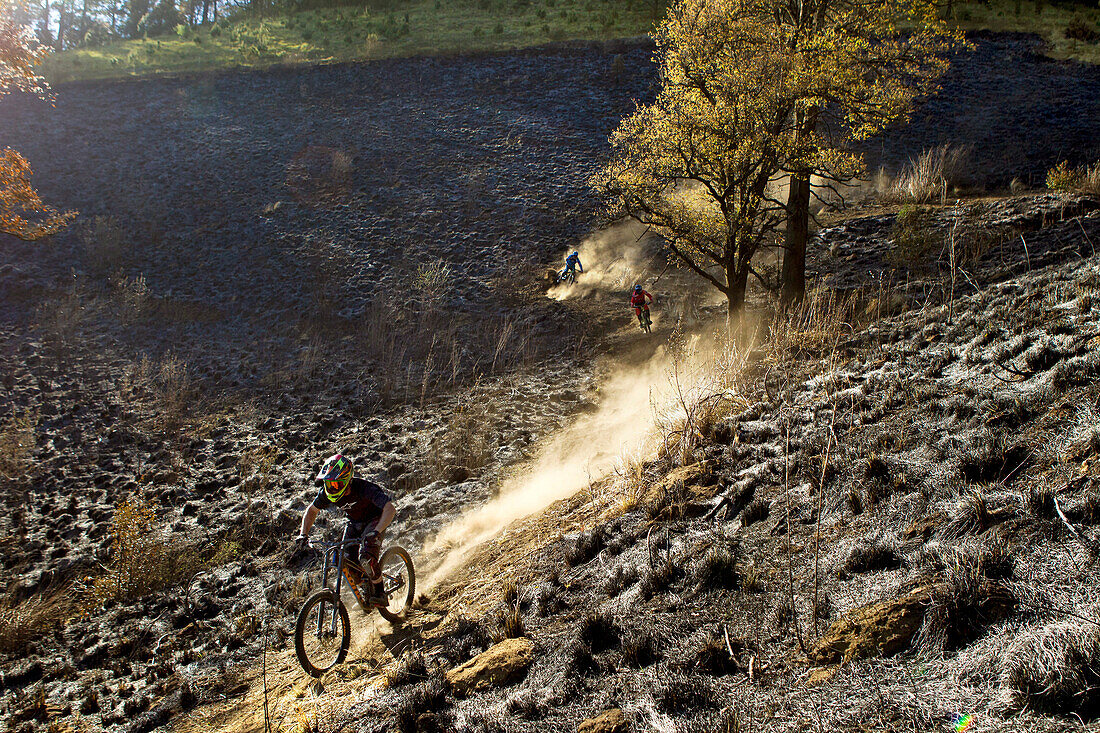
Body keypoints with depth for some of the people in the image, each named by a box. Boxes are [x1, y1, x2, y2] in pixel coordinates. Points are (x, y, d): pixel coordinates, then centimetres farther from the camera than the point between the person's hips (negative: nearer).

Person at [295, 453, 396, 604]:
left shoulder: (364, 488, -36)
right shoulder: (326, 493, -19)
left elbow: (390, 509, -44)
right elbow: (311, 511, 0)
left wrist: (375, 532, -56)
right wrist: (303, 534, -14)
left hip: (375, 521, -5)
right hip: (354, 523, 6)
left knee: (366, 556, -28)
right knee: (348, 562, -11)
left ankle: (379, 593, -7)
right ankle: (367, 588, 16)